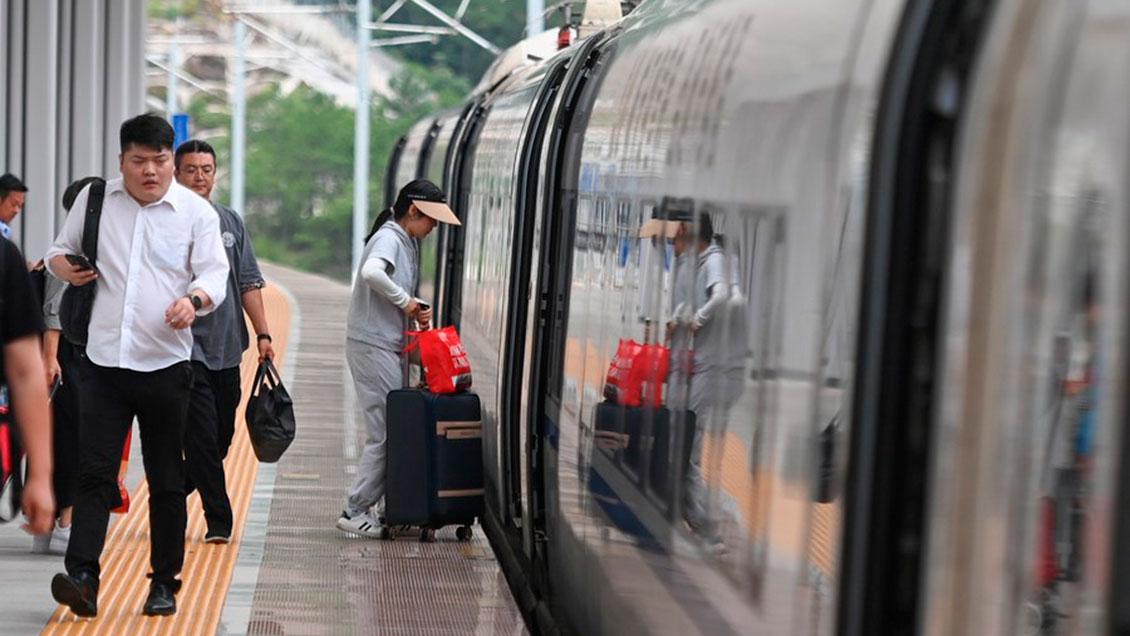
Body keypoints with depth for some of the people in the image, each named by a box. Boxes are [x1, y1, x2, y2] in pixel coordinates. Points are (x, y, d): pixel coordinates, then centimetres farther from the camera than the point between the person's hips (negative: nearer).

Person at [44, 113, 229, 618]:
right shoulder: (94, 198, 8)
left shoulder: (196, 211, 1)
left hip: (165, 365, -1)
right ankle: (82, 577, -15)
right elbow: (61, 250, 19)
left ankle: (164, 583, 15)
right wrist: (65, 268, -4)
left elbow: (214, 274, -4)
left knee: (167, 481, 7)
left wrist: (194, 299, -26)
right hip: (104, 362, 1)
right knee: (94, 473, -8)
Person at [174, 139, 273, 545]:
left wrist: (262, 334, 7)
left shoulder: (231, 222, 12)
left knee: (221, 437, 11)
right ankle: (218, 522, -2)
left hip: (228, 347, 6)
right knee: (203, 438, -7)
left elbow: (249, 283, 13)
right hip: (187, 347, -6)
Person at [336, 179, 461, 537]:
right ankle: (355, 511, -1)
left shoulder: (406, 242, 17)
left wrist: (414, 311, 4)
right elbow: (371, 272, -35)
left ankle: (390, 511, 14)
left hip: (388, 347, 10)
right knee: (384, 432, -8)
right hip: (372, 347, -10)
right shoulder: (389, 238, -13)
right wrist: (404, 300, -23)